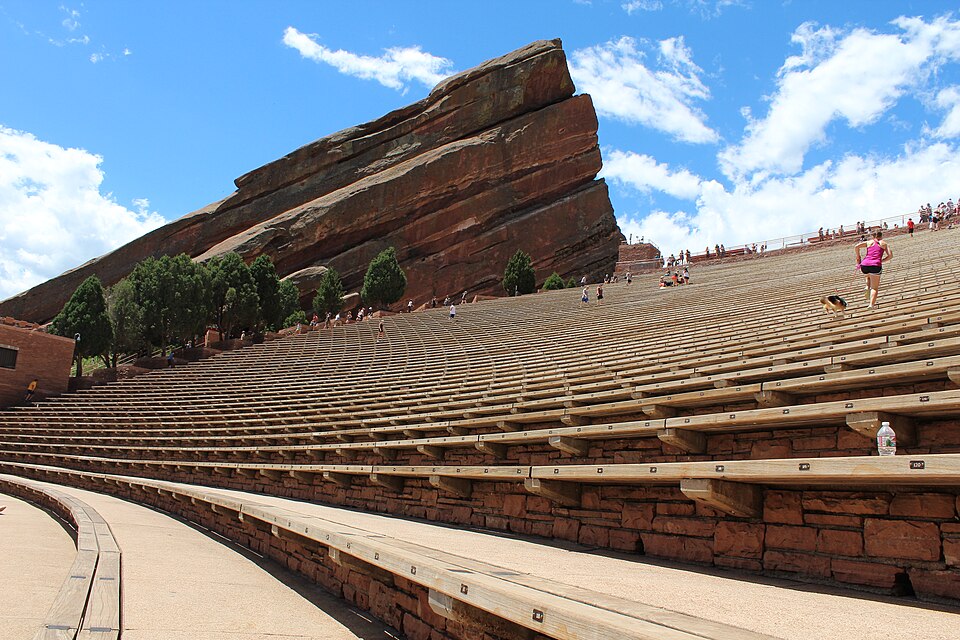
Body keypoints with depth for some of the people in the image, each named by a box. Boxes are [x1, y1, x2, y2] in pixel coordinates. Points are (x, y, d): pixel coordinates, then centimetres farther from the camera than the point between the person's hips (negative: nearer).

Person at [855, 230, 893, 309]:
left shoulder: (869, 242, 19)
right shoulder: (883, 243, 18)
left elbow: (856, 247, 4)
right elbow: (890, 255, 10)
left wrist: (858, 258, 13)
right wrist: (881, 261, 18)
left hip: (864, 265, 2)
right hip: (876, 266, -2)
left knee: (869, 276, 39)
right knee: (875, 288, 3)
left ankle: (867, 287, 12)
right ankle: (871, 304, -16)